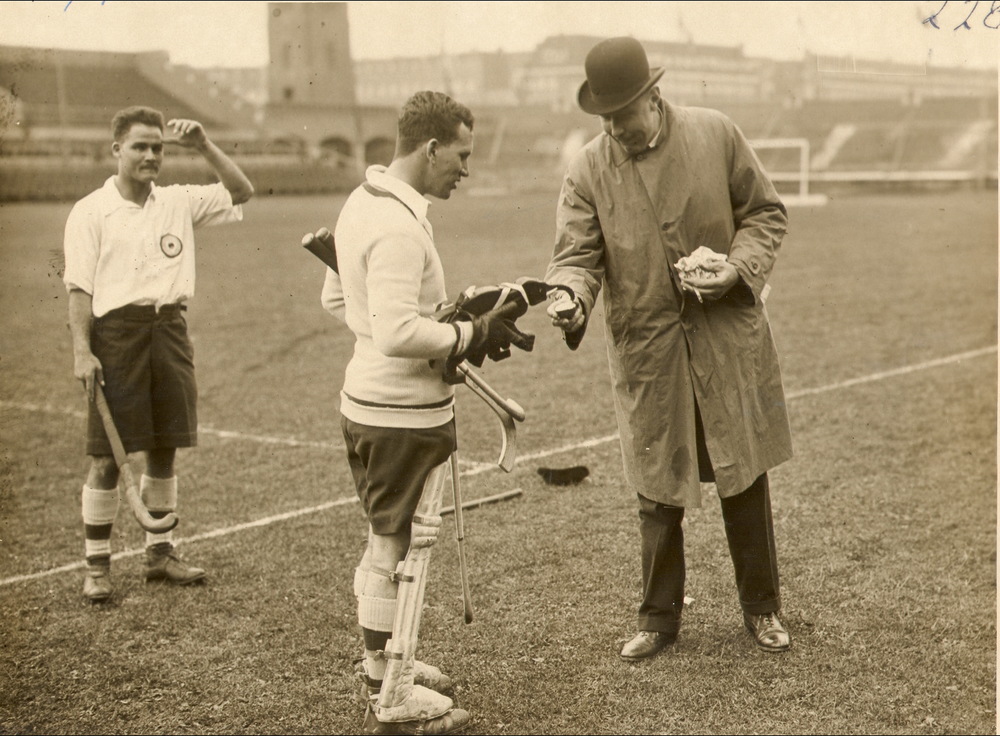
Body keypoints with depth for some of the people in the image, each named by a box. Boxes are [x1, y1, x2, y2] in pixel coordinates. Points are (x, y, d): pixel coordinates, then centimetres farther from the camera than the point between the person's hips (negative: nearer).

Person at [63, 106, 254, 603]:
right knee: (107, 456, -1)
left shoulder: (179, 202, 10)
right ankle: (97, 565, 10)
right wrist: (82, 351, -15)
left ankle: (160, 552, 25)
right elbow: (79, 288, -6)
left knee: (164, 448, 12)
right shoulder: (91, 212, -3)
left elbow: (241, 192, 13)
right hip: (118, 332, -4)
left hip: (169, 328, 5)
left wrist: (204, 146, 1)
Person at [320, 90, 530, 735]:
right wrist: (472, 335, -16)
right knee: (403, 550, 3)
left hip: (367, 402, 10)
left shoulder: (361, 204, 8)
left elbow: (337, 299, 17)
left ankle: (385, 664, 38)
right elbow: (399, 334, -28)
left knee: (386, 543, 22)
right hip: (408, 413, -10)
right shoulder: (401, 226, -23)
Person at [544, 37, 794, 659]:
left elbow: (766, 212, 4)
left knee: (746, 477, 10)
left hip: (729, 335, 0)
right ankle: (660, 618, 26)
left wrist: (739, 268, -13)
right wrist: (571, 298, -28)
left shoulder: (716, 134, -4)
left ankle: (762, 607, 29)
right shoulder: (587, 170, -4)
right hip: (646, 349, 0)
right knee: (658, 492, 9)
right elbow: (578, 253, -6)